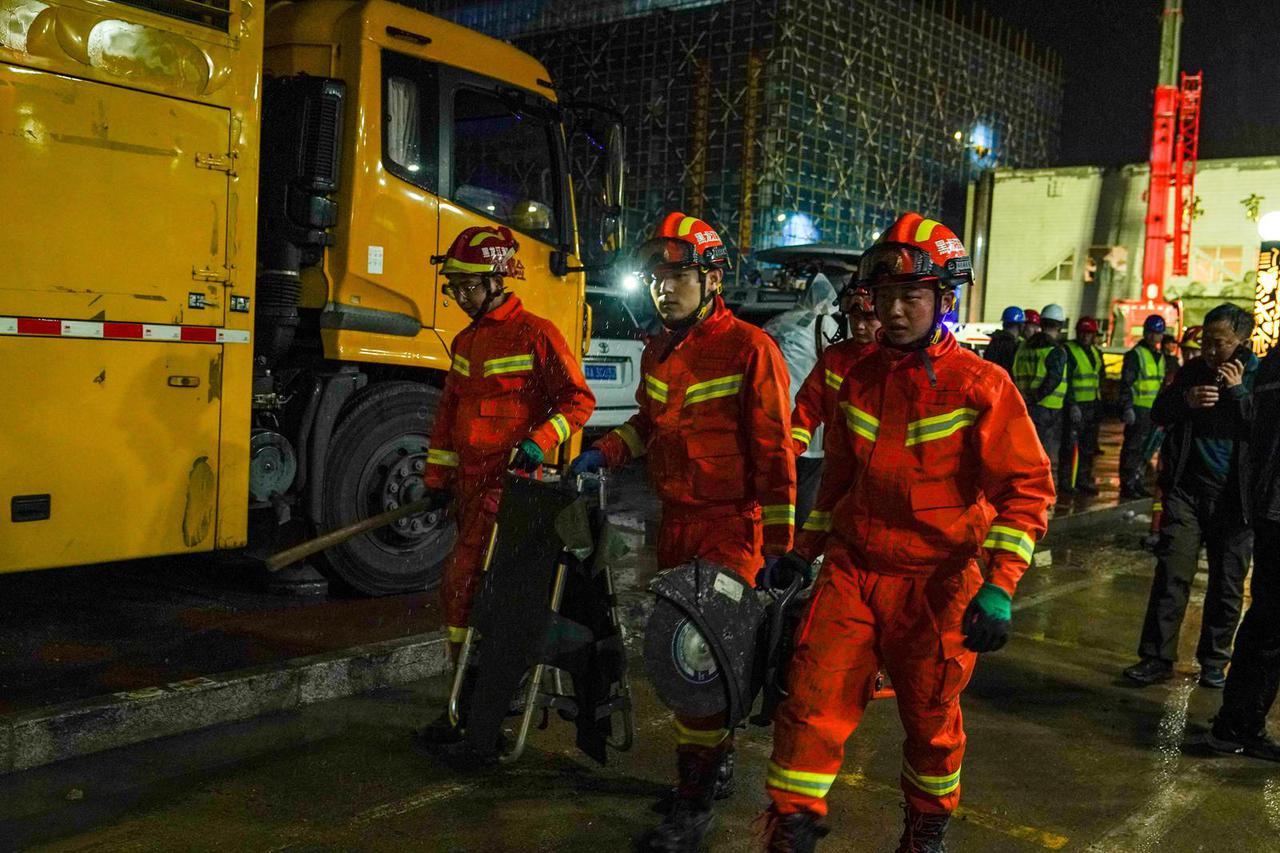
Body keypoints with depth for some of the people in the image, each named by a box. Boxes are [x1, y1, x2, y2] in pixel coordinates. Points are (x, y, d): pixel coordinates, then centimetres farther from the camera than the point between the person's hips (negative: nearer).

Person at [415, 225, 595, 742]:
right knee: (462, 584, 13)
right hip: (471, 482, 9)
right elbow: (450, 411, 22)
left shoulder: (536, 335, -8)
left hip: (509, 480, -9)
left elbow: (578, 399, -8)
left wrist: (538, 443, -20)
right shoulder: (466, 342, 17)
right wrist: (438, 477, 19)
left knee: (464, 583, -11)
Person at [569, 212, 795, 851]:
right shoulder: (657, 353, 10)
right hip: (675, 522, 8)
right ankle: (717, 762, 36)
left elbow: (773, 451, -13)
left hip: (730, 524, -8)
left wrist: (779, 541, -14)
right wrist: (604, 453, 9)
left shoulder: (748, 349, -13)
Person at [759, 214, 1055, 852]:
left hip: (934, 581, -3)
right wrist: (804, 550, 17)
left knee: (930, 722, 13)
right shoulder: (861, 377, 6)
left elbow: (1027, 486, -11)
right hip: (851, 569, 4)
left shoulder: (979, 384, -10)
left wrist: (998, 588, -19)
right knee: (811, 704, -3)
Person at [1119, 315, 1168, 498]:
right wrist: (1127, 407, -18)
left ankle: (1138, 484, 19)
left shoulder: (1160, 357, 17)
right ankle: (1127, 486, -3)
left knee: (1146, 448, 11)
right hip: (1138, 410, -8)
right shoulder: (1135, 354, -8)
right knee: (1132, 448, -6)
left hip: (1153, 411, 8)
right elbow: (1126, 383, -12)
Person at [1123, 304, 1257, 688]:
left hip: (1235, 496, -1)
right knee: (1171, 574, -2)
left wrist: (1239, 392, -19)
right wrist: (1185, 400, -11)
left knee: (1227, 585, 8)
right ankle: (1157, 657, 5)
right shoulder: (1193, 371, 5)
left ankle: (1214, 662, 23)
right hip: (1187, 488, 2)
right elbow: (1158, 414, 8)